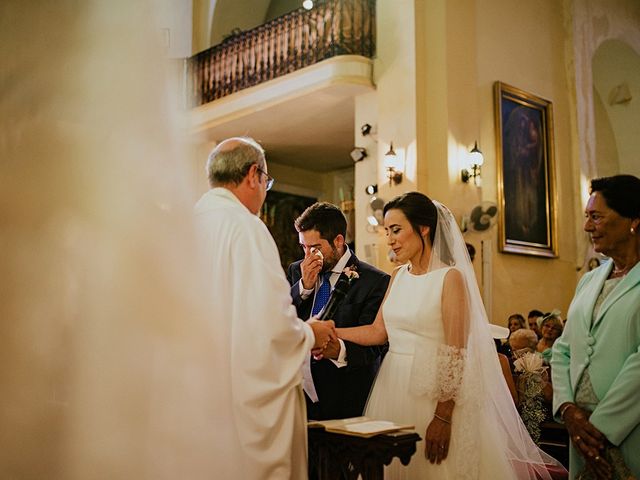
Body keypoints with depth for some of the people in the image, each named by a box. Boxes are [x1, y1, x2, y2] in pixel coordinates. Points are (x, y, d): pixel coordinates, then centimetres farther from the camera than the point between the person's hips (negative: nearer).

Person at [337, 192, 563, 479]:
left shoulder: (451, 277, -10)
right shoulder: (398, 276, 10)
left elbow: (455, 354, -14)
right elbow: (378, 331, 8)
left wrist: (443, 417, -18)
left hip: (435, 393, -6)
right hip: (393, 388, 6)